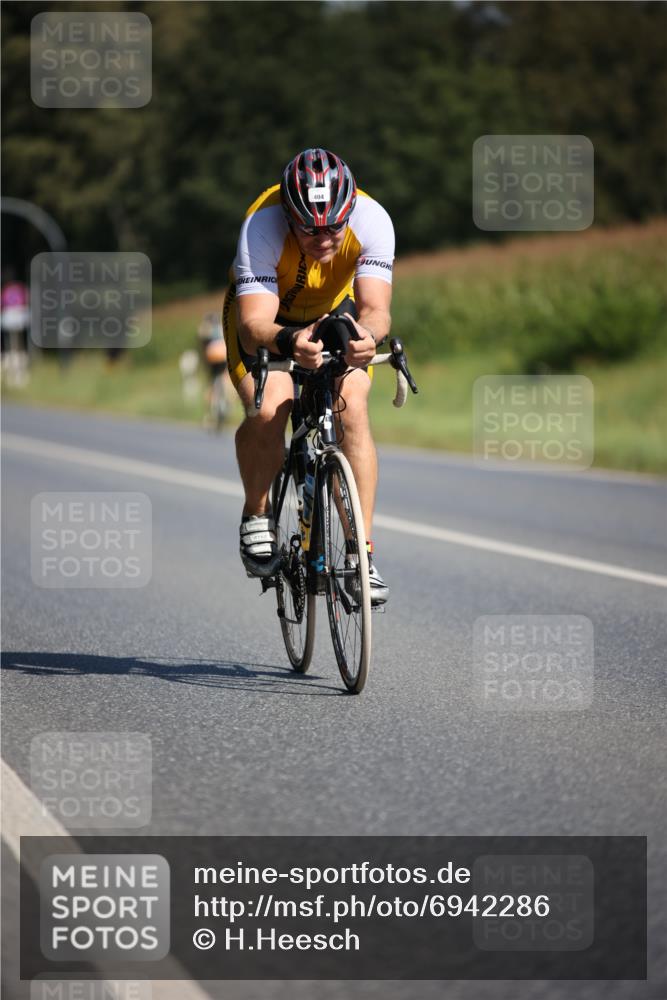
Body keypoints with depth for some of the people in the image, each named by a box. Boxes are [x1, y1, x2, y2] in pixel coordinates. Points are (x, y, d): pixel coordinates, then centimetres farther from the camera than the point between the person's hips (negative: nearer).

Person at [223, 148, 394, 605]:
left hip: (336, 313, 2)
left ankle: (362, 551, -16)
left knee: (353, 411, -23)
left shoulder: (372, 220, -32)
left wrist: (367, 334, -62)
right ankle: (257, 516, 0)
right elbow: (254, 323, -42)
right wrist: (288, 341, -64)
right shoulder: (262, 227, -37)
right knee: (268, 411, -27)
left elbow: (376, 308, -38)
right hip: (267, 315, -1)